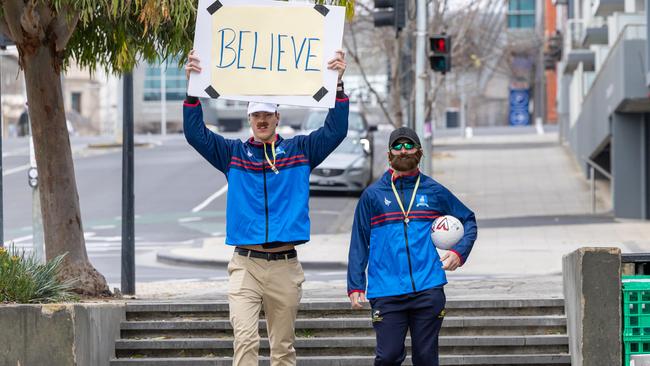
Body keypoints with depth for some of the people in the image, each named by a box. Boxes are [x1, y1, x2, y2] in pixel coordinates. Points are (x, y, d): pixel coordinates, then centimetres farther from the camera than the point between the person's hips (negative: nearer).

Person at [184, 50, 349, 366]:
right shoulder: (234, 153, 10)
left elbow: (335, 131, 0)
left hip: (285, 266, 1)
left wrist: (337, 84, -11)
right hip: (245, 265, -1)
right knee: (245, 340, -15)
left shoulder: (300, 150, 10)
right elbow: (195, 133, 2)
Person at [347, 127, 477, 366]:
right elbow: (359, 243, 8)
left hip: (428, 289, 1)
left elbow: (468, 220, 22)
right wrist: (355, 286, 1)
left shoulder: (434, 192, 10)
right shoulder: (373, 195, 8)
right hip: (386, 291, -1)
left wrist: (459, 252, 4)